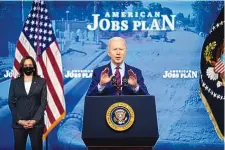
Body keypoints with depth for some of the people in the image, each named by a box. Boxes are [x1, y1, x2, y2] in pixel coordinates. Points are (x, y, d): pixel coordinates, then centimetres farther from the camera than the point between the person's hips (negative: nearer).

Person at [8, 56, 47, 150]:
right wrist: (19, 120, -7)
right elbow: (11, 103, 4)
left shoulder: (41, 82, 5)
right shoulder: (15, 82, 8)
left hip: (36, 123, -1)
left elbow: (43, 102, 0)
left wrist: (34, 120, -10)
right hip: (18, 123, 1)